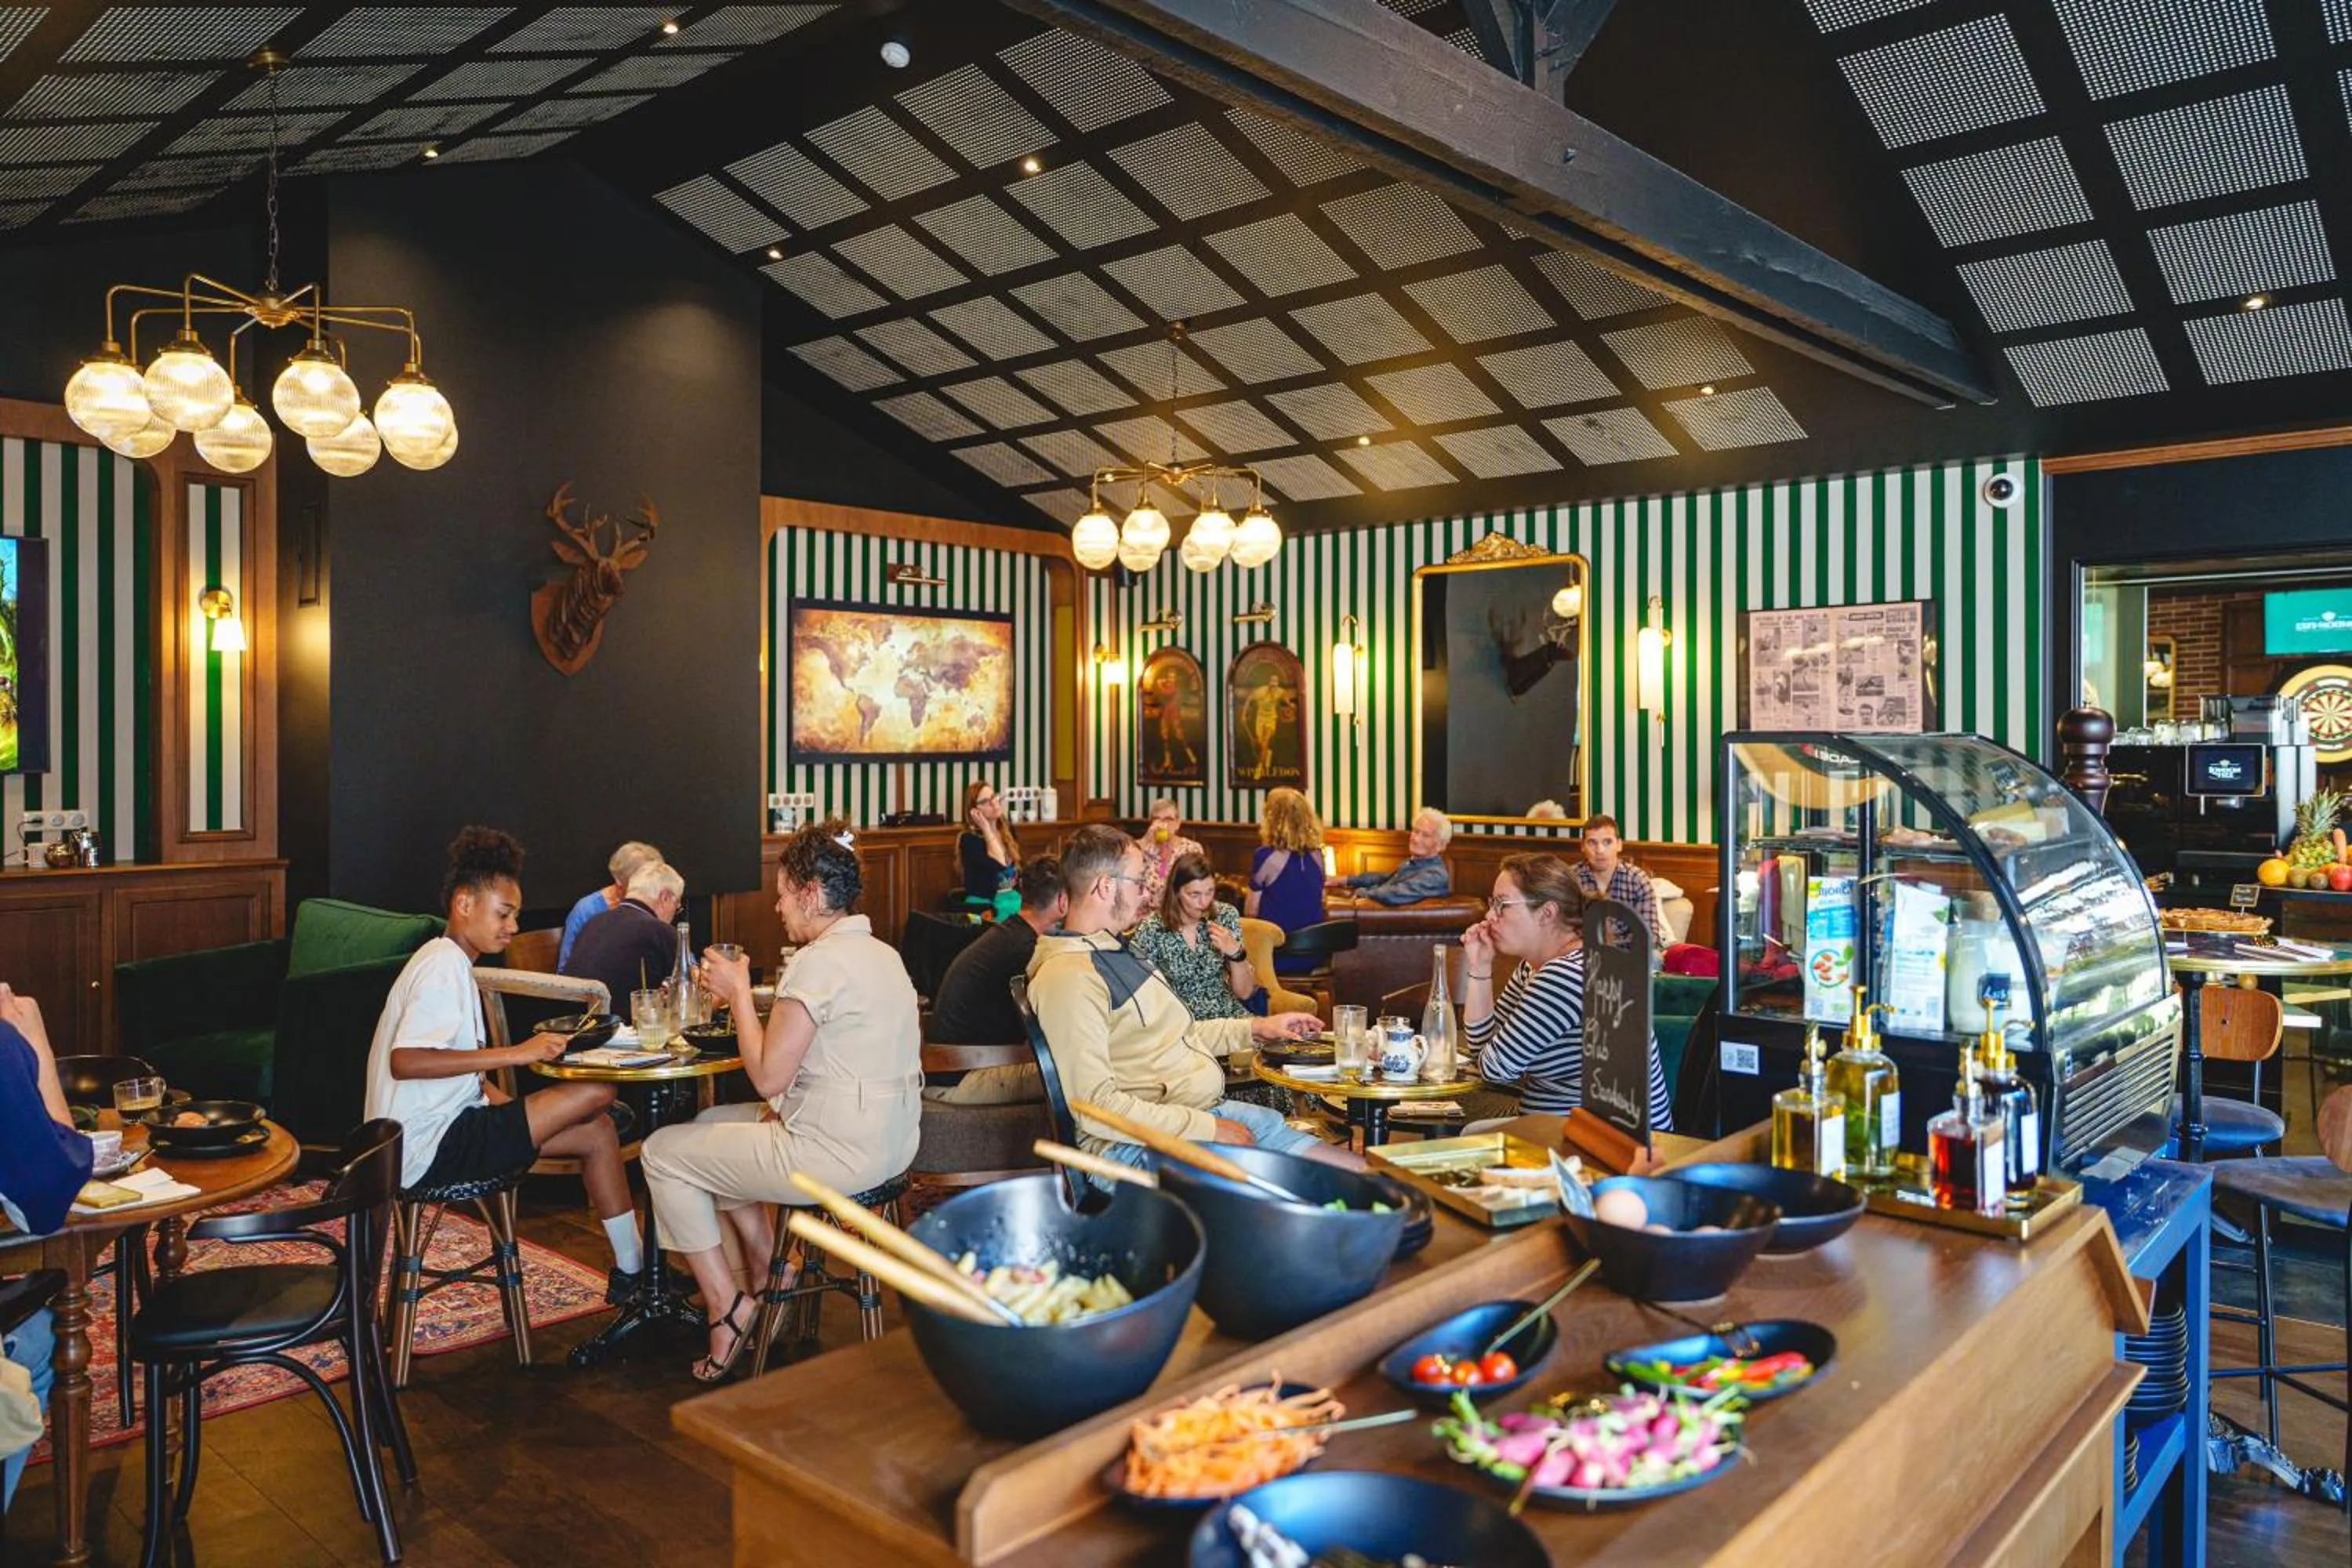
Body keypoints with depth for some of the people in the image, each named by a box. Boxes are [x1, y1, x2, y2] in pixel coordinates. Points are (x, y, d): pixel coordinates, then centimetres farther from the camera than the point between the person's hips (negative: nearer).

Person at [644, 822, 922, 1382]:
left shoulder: (819, 962, -19)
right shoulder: (882, 953, 10)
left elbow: (767, 1077, -16)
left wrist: (739, 994, -7)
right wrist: (786, 1103, 9)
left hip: (839, 1155, -10)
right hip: (889, 1141, 10)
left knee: (663, 1153, 7)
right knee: (711, 1124, 27)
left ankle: (727, 1305, 13)